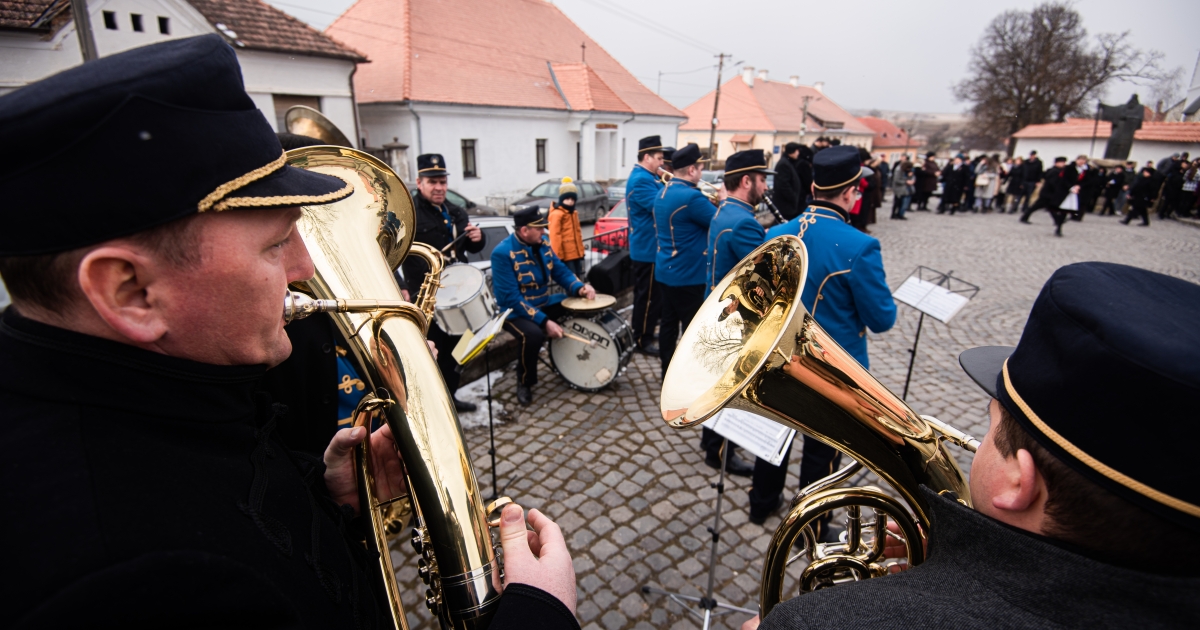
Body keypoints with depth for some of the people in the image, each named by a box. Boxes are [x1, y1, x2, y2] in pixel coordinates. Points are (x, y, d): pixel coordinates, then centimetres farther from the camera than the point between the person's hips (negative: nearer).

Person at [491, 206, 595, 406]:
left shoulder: (543, 243, 0)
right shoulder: (503, 253, -23)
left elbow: (560, 271, 6)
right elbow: (511, 299, -27)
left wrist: (580, 288, -16)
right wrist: (544, 321, -33)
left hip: (544, 303, 7)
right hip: (515, 311, -7)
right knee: (534, 334, -37)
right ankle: (524, 383, -8)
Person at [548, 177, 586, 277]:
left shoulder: (574, 213, 17)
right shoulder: (556, 214, -13)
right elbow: (555, 236, -17)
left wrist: (581, 250, 21)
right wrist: (558, 255, -19)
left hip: (576, 253, 9)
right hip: (566, 255, -9)